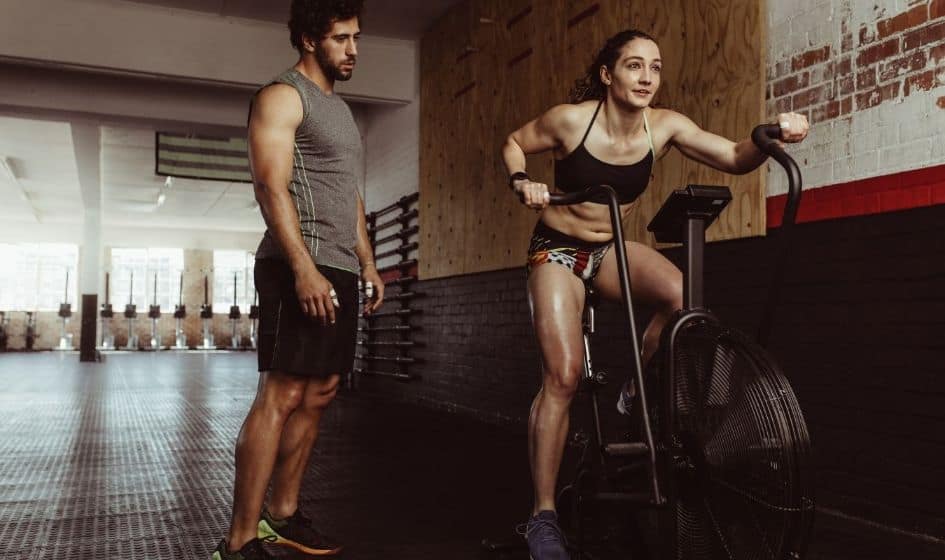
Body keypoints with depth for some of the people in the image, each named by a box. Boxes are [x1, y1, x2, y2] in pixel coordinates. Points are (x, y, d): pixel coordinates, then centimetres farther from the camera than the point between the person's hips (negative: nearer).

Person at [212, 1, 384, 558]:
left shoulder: (341, 108, 24)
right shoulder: (283, 97, -3)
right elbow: (272, 186, -15)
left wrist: (367, 262, 19)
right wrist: (303, 266, -25)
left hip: (340, 271, 9)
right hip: (300, 266, -9)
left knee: (319, 394, 8)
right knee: (282, 395, -12)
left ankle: (283, 512, 17)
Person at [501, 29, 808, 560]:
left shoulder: (664, 126, -9)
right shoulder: (570, 118, -16)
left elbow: (735, 158, -14)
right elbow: (514, 143, 1)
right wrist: (523, 182, -18)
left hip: (612, 249, 3)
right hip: (558, 249, -3)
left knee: (683, 295, -30)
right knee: (564, 376, -18)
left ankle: (636, 393, -4)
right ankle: (544, 515, -9)